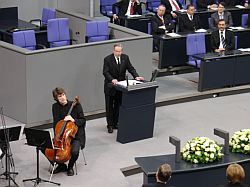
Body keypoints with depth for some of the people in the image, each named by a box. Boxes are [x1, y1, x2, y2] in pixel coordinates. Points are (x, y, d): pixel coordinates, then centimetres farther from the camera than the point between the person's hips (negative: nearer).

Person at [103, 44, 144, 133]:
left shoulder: (125, 58, -1)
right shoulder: (107, 59, -13)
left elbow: (130, 68, 0)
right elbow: (105, 72, -19)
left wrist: (136, 76, -18)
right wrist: (112, 79, -36)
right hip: (110, 86, -3)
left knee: (118, 105, 12)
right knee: (109, 106, 5)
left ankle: (115, 123, 25)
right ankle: (110, 125, 14)